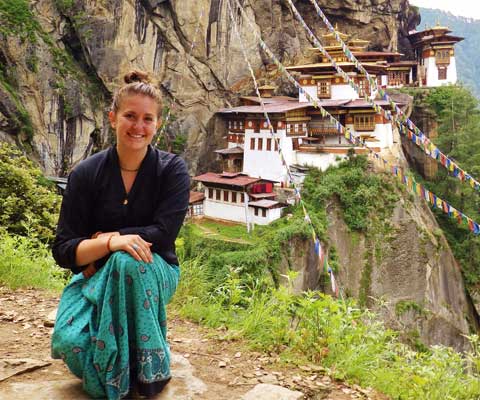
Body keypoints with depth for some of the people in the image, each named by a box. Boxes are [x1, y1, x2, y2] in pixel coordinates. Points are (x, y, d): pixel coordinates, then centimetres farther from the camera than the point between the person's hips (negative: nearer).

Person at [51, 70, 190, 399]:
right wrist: (110, 243, -30)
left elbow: (163, 235, -18)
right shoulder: (87, 174, -7)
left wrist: (102, 237, -17)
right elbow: (63, 251, -11)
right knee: (70, 341, -27)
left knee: (129, 261, -37)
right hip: (97, 274, 1)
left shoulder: (172, 170, -9)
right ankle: (108, 370, 11)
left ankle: (148, 369, -17)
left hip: (153, 272, -1)